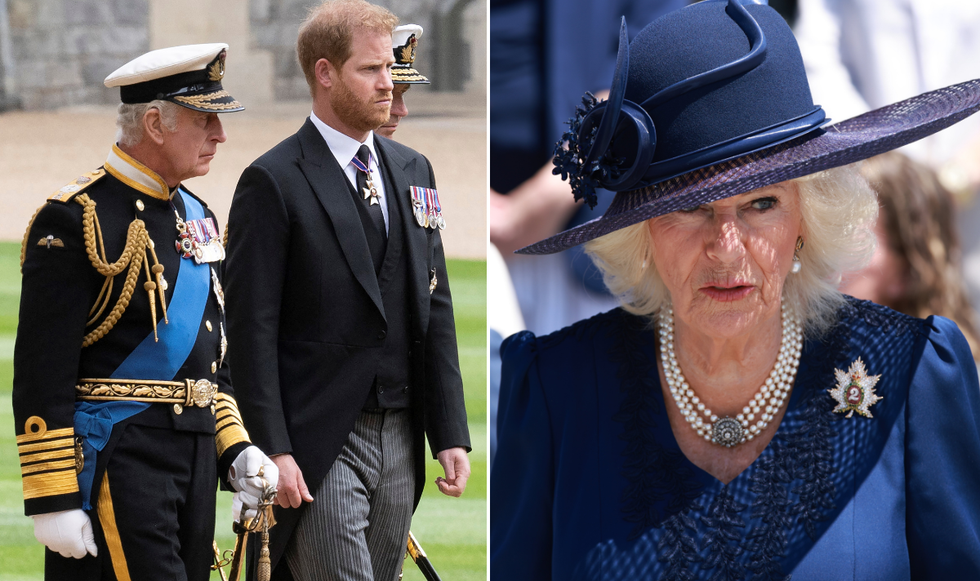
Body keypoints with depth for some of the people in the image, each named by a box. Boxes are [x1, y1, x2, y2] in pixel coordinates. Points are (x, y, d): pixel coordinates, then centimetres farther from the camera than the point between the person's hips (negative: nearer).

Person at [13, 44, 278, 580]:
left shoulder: (195, 215, 15)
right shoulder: (76, 219, -11)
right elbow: (41, 374, -14)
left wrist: (235, 449, 13)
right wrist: (53, 500, -17)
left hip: (196, 455, 8)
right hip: (113, 460, -8)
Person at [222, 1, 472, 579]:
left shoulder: (413, 171, 13)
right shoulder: (274, 183, -7)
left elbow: (436, 310, 14)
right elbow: (252, 329, -10)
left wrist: (451, 433, 7)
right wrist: (273, 452, -16)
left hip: (400, 441, 6)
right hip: (318, 446, -6)